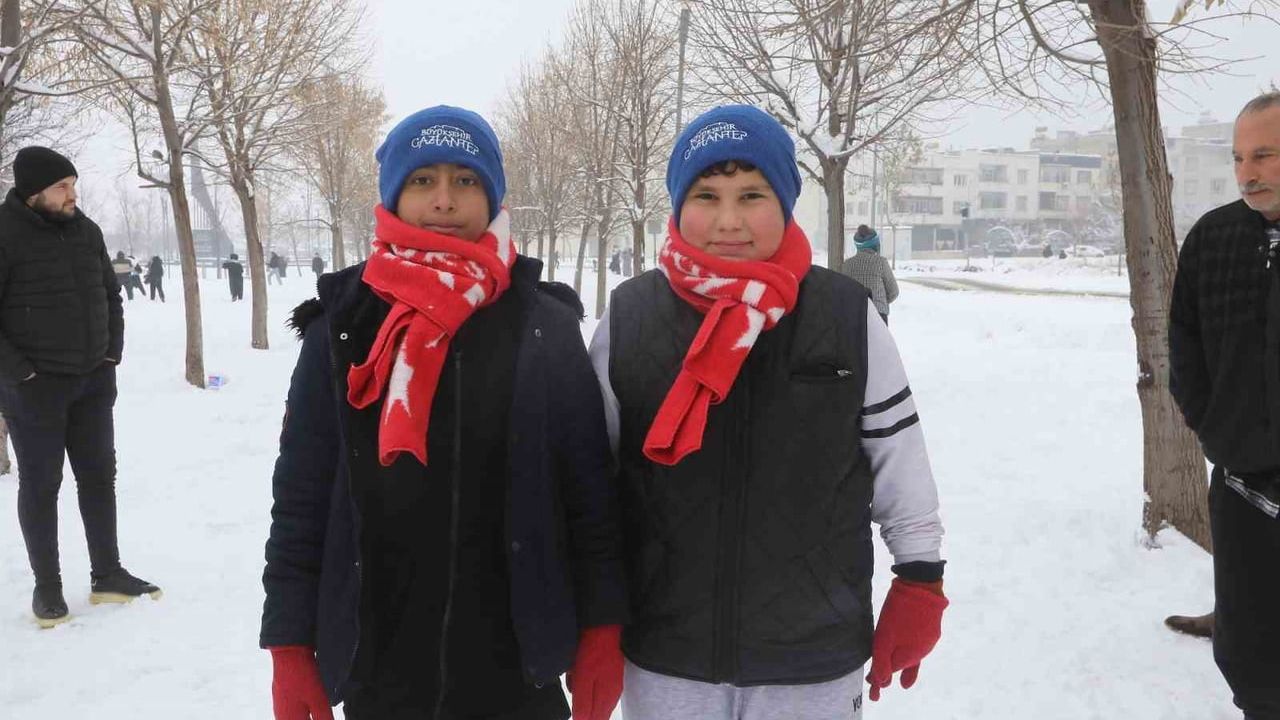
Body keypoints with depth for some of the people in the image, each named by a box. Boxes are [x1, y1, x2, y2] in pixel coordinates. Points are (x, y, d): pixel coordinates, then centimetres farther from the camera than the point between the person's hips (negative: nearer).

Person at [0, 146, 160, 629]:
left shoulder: (85, 230, 5)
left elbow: (110, 294, 17)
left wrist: (113, 351, 8)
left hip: (94, 380, 6)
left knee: (99, 475, 12)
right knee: (41, 484, 4)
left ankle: (107, 576, 23)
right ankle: (47, 588, 15)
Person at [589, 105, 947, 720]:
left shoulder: (849, 316, -7)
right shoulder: (628, 319, -5)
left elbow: (900, 462, 2)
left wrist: (919, 585, 4)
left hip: (817, 660, 0)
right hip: (662, 658, 1)